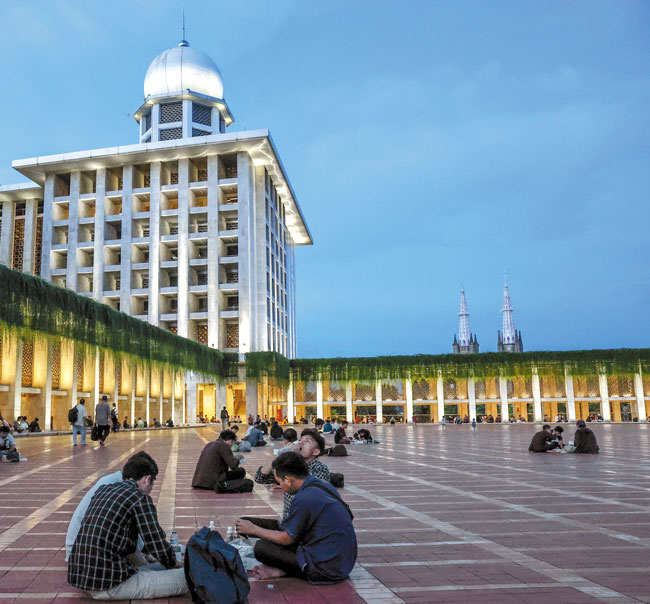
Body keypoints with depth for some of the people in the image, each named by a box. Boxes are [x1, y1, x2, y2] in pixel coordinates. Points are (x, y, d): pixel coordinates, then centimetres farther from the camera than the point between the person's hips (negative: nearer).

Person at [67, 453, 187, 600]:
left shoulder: (103, 490, 16)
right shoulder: (140, 497, -7)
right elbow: (158, 546, -6)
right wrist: (173, 566, 15)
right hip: (108, 582, -9)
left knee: (157, 567, 23)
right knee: (185, 577, -10)